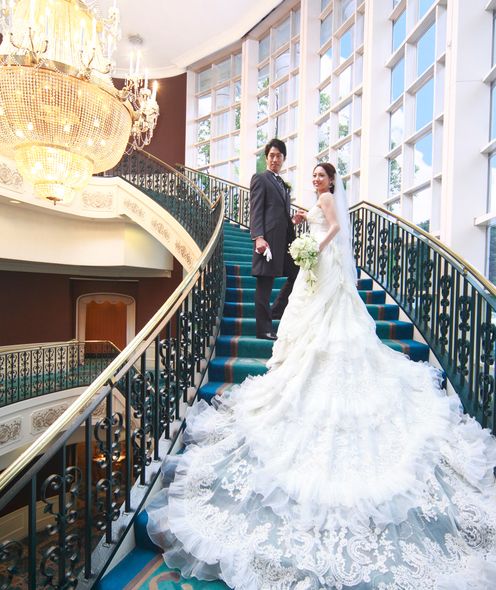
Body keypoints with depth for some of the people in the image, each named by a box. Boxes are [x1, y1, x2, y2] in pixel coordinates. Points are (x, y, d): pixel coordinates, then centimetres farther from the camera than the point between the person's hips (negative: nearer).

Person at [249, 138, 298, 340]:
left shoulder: (283, 184, 25)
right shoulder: (260, 179, 1)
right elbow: (255, 211, -10)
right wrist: (258, 237, -20)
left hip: (285, 239, 8)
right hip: (268, 239, -8)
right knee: (264, 284, -3)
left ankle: (276, 311, 23)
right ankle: (264, 329, 6)